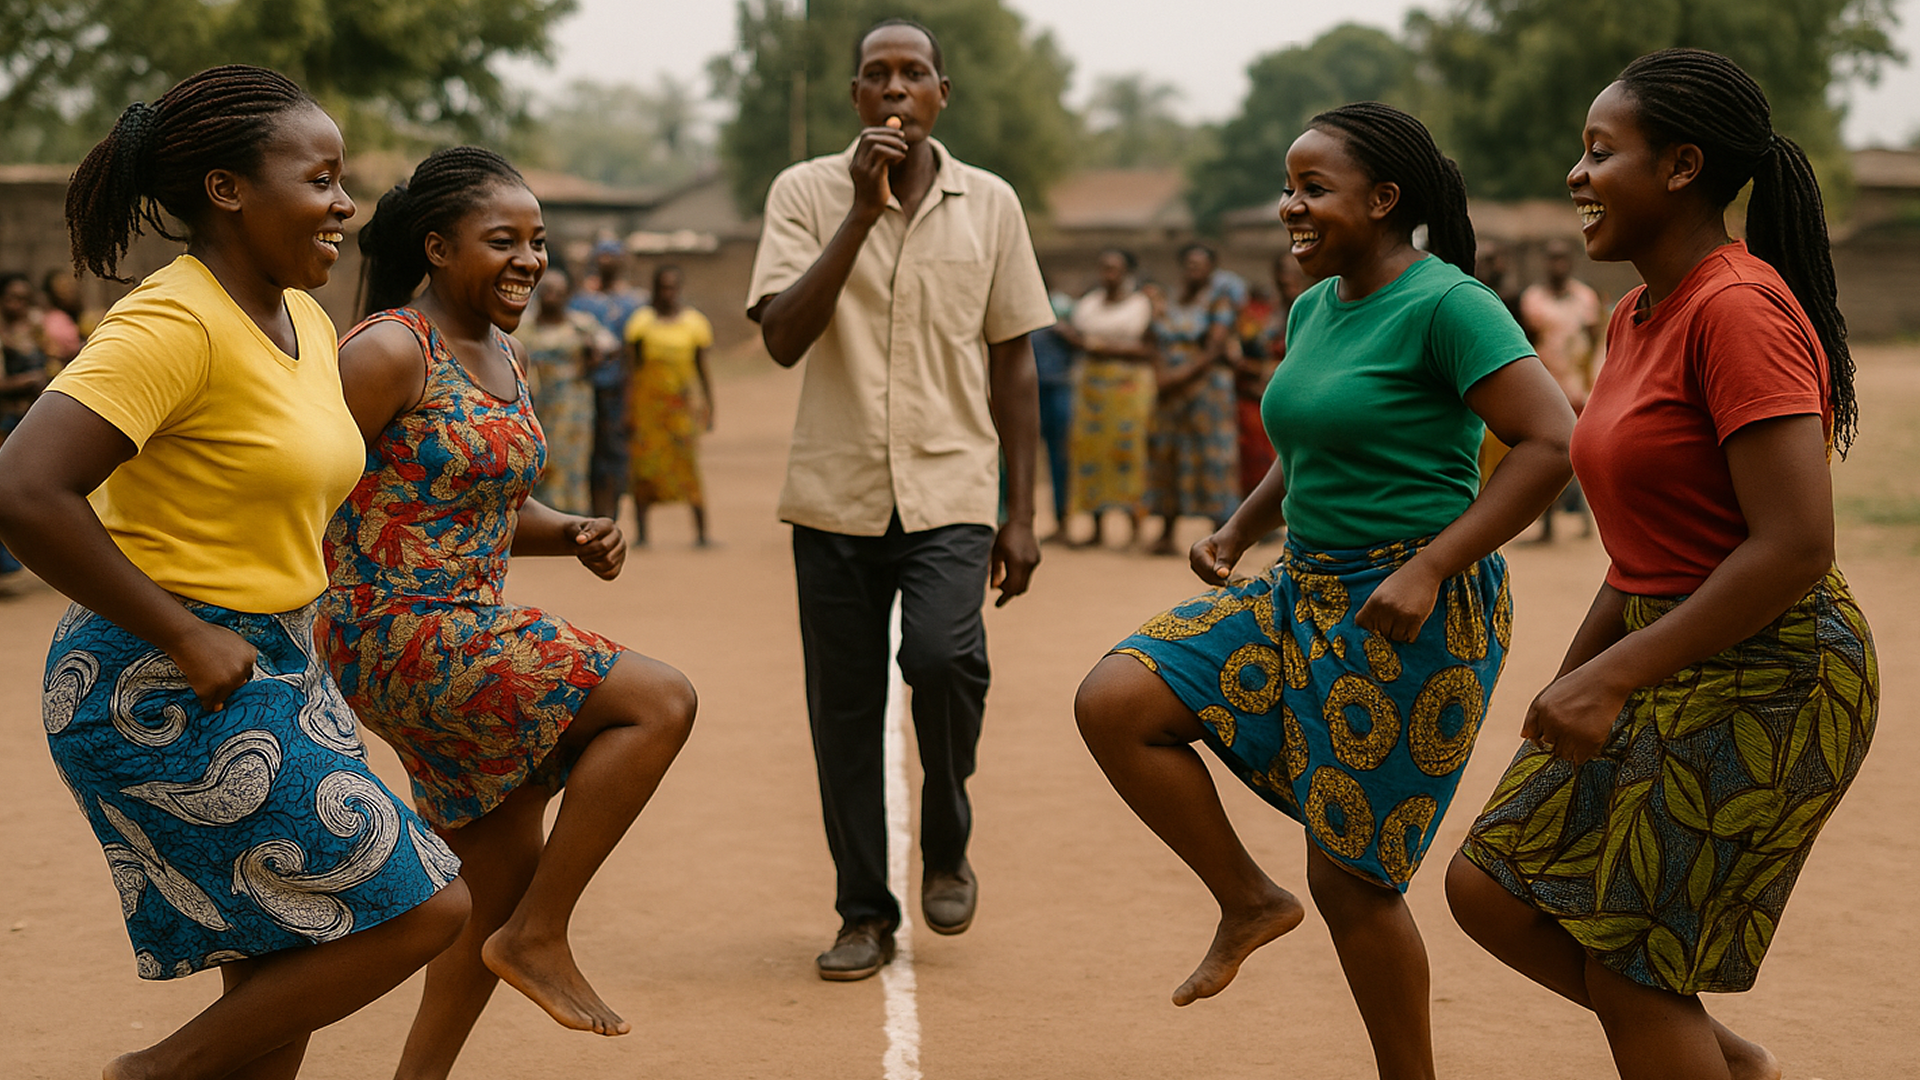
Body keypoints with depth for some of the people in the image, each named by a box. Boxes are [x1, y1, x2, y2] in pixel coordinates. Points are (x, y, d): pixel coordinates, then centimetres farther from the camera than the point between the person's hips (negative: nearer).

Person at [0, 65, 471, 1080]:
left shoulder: (302, 322, 9)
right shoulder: (173, 322, -19)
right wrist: (184, 637, -23)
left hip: (262, 678, 9)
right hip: (164, 695, -9)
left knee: (279, 993, 14)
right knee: (422, 907, -6)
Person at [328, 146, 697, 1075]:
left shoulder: (506, 360, 13)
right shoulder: (389, 350, -15)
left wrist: (578, 536, 4)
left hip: (469, 635, 9)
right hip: (401, 638, -9)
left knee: (506, 879, 13)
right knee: (660, 702, -16)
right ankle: (538, 937, -5)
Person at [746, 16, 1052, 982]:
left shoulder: (990, 205, 6)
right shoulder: (806, 193, 2)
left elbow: (1012, 366, 9)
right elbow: (783, 339, -11)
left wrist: (1020, 517, 5)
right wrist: (863, 211, -17)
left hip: (950, 490, 0)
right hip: (834, 493, 1)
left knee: (943, 655, -23)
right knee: (844, 710, 3)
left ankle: (946, 842, 4)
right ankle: (864, 913, 19)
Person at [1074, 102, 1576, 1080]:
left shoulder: (1445, 304, -15)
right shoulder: (1314, 309, 11)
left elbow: (1553, 443, -22)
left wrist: (1428, 568, -26)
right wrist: (1239, 531, 11)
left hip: (1413, 614, -8)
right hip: (1305, 594, 8)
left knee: (1352, 878, -1)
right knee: (1112, 703, -7)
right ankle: (1250, 902, 10)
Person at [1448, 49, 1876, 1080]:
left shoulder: (1739, 308, -20)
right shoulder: (1638, 318, 10)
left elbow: (1796, 546, -26)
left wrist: (1612, 677, -23)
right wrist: (1568, 687, 18)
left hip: (1765, 679, -9)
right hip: (1672, 668, 9)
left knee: (1628, 965, 0)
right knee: (1490, 889, 10)